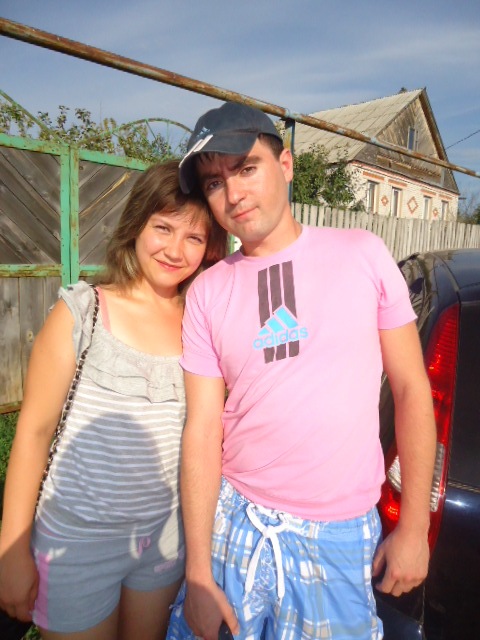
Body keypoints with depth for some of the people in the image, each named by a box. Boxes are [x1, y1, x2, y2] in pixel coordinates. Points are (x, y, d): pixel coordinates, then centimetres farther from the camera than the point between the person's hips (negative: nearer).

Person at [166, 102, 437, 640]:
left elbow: (412, 390, -2)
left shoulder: (363, 253, -6)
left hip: (342, 534, 0)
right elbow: (202, 433, -5)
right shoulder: (206, 292, -4)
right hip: (234, 519, 2)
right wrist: (198, 572, -6)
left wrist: (414, 526, -2)